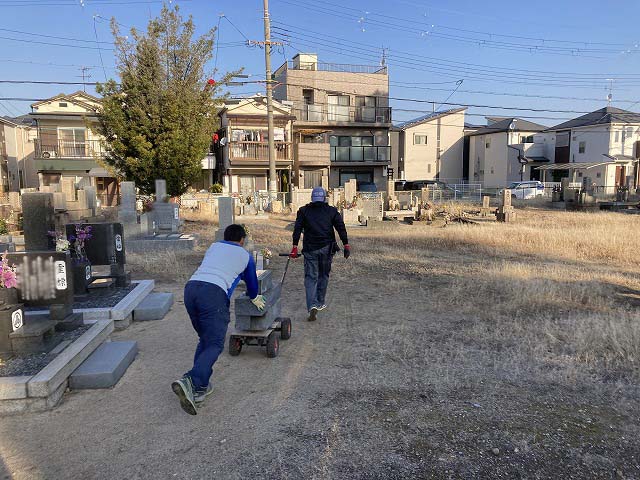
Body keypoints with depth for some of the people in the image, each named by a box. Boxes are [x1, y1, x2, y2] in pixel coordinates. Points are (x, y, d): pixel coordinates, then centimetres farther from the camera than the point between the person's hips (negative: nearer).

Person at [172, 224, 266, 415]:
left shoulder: (214, 247, 29)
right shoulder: (245, 255, 21)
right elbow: (252, 281, 34)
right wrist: (255, 298, 55)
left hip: (191, 287, 5)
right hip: (214, 293, -5)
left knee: (204, 339, 19)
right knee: (215, 344, -3)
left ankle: (200, 386, 13)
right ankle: (191, 381, -25)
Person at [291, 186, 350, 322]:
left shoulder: (304, 211, 7)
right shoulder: (332, 211, 7)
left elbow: (297, 229, -2)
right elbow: (341, 228, -1)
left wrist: (295, 247, -5)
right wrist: (346, 245, -2)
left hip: (309, 249, -1)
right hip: (326, 248, 1)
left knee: (310, 277, 1)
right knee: (323, 275, 18)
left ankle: (312, 306, -15)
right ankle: (320, 303, 27)